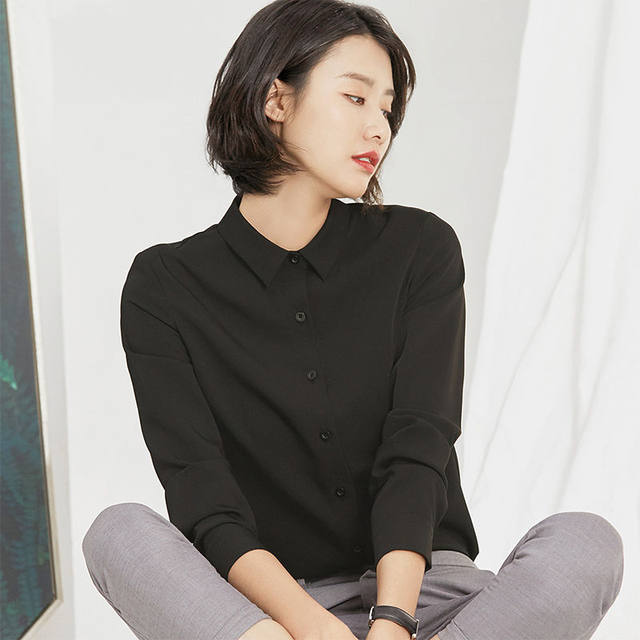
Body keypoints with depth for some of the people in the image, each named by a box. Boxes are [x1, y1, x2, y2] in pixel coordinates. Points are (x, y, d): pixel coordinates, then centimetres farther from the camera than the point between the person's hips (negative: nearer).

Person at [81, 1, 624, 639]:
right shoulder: (164, 285, -1)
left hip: (413, 588, 1)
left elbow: (416, 451, -9)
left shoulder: (421, 248, 2)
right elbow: (201, 496, -12)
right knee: (118, 531, -28)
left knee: (587, 543, -25)